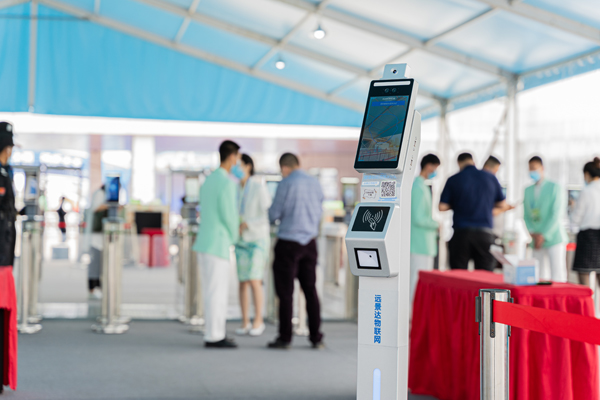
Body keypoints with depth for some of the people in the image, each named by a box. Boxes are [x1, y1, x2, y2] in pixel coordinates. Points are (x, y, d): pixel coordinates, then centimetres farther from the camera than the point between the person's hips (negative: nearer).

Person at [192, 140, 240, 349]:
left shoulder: (209, 180, 15)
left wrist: (233, 229, 18)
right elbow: (229, 214, -16)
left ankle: (214, 333, 16)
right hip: (218, 244, -9)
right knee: (217, 291, -4)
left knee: (212, 290, 13)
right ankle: (214, 336, -1)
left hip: (204, 242, 9)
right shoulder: (227, 182, -14)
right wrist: (234, 237, 2)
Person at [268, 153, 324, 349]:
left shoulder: (286, 184, -12)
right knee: (310, 289, 11)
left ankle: (285, 338, 5)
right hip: (310, 242, 5)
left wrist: (274, 218, 15)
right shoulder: (315, 183, 5)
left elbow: (273, 215, -7)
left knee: (285, 291, 2)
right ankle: (316, 337, 11)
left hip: (288, 243, -5)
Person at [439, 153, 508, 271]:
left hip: (461, 231, -1)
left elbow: (442, 207, -2)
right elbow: (503, 205, 11)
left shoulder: (453, 180, -1)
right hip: (485, 232, 1)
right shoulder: (491, 178, 5)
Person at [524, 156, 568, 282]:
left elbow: (557, 214, -8)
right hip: (537, 240, 5)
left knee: (558, 276, -9)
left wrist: (544, 235, -13)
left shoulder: (554, 187, -1)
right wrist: (532, 233, -5)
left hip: (554, 238, -5)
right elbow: (526, 215, 14)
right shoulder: (528, 190, 15)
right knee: (540, 276, 3)